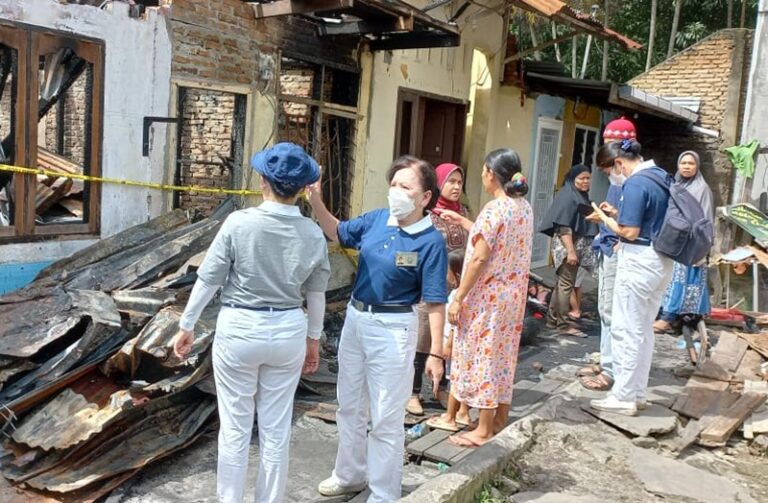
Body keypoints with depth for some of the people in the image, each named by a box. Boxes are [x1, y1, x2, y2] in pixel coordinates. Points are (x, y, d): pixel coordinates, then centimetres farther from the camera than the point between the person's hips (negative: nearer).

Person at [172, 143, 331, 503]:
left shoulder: (239, 223, -13)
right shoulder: (313, 234, -3)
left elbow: (209, 280, -8)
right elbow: (316, 294, 5)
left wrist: (187, 326, 4)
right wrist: (313, 340, 18)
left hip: (239, 330, -2)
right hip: (288, 332, 3)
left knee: (235, 428, 11)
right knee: (276, 430, 14)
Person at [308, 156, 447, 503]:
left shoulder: (431, 241, -17)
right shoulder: (377, 219, -2)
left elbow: (435, 303, -14)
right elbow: (338, 233, 16)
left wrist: (436, 354, -15)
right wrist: (316, 201, 0)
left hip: (392, 329, -6)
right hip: (355, 318, 7)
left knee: (386, 418, 6)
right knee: (349, 406, 21)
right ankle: (350, 475, 42)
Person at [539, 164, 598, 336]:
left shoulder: (582, 196, 15)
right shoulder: (568, 196, -13)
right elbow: (563, 226, -20)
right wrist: (570, 251, -24)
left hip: (578, 245, 10)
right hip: (567, 245, -10)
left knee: (563, 283, 12)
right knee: (566, 283, -6)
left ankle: (553, 320, 19)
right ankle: (563, 324, 0)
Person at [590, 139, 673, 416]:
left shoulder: (636, 183, -17)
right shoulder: (663, 176, 10)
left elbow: (630, 232, -19)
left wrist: (606, 219, -4)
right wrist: (618, 213, 14)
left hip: (640, 260, -9)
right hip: (662, 260, 9)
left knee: (626, 330, -1)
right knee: (644, 330, 16)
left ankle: (623, 397, 4)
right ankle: (638, 393, 25)